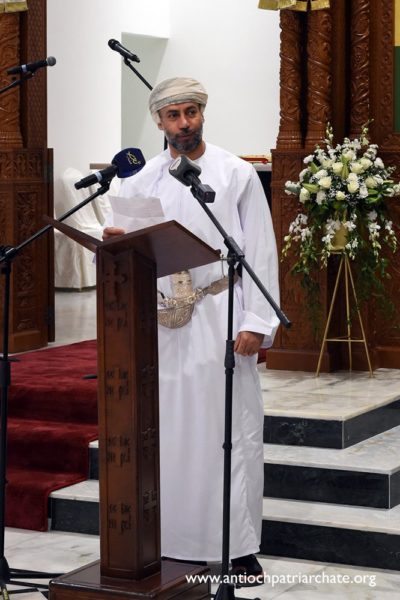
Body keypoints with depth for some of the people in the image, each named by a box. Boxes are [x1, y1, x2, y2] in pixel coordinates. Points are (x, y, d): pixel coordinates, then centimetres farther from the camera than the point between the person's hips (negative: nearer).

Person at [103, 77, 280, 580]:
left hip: (219, 317, -3)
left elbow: (260, 251, 0)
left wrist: (256, 322, -8)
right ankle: (173, 541, 13)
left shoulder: (237, 175, 4)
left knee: (228, 427, -2)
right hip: (160, 321, 3)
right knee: (165, 429, 4)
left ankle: (237, 546, 4)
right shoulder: (140, 182, 11)